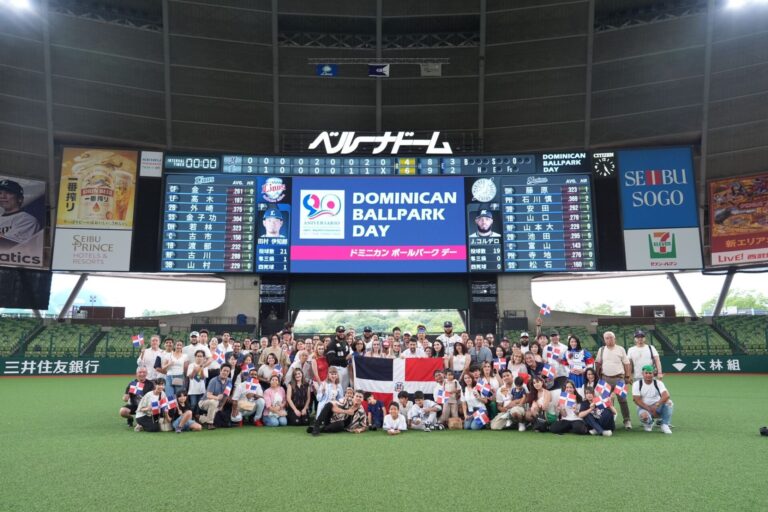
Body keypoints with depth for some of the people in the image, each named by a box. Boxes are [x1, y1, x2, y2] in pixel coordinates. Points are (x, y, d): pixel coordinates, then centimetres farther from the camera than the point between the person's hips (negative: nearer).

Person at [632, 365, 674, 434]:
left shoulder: (658, 383, -4)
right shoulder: (637, 384, -5)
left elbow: (666, 395, -22)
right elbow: (637, 400, -12)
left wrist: (656, 405, -38)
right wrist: (649, 409, -24)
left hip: (657, 407, 1)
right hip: (644, 407, -1)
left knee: (669, 402, -27)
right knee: (644, 416, -36)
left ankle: (665, 425, -15)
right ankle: (648, 423, 3)